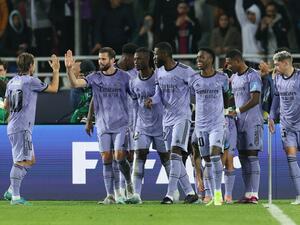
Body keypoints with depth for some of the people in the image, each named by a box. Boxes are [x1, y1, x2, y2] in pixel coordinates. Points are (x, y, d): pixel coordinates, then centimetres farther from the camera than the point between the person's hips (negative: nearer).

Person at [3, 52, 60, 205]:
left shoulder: (12, 82, 11)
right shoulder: (31, 81, -11)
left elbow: (6, 105, 19)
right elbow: (54, 88, -1)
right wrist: (56, 70, 9)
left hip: (13, 127, 9)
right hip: (22, 128, -9)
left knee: (30, 160, 16)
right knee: (21, 161, -10)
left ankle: (11, 191, 15)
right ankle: (15, 197, -13)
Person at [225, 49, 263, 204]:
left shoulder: (253, 76, -9)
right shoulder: (234, 78, 16)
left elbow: (255, 100, -16)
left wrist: (237, 111, -18)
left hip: (252, 121, -8)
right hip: (239, 122, 8)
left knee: (252, 156, -10)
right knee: (243, 157, 5)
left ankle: (254, 194, -11)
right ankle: (248, 193, 8)